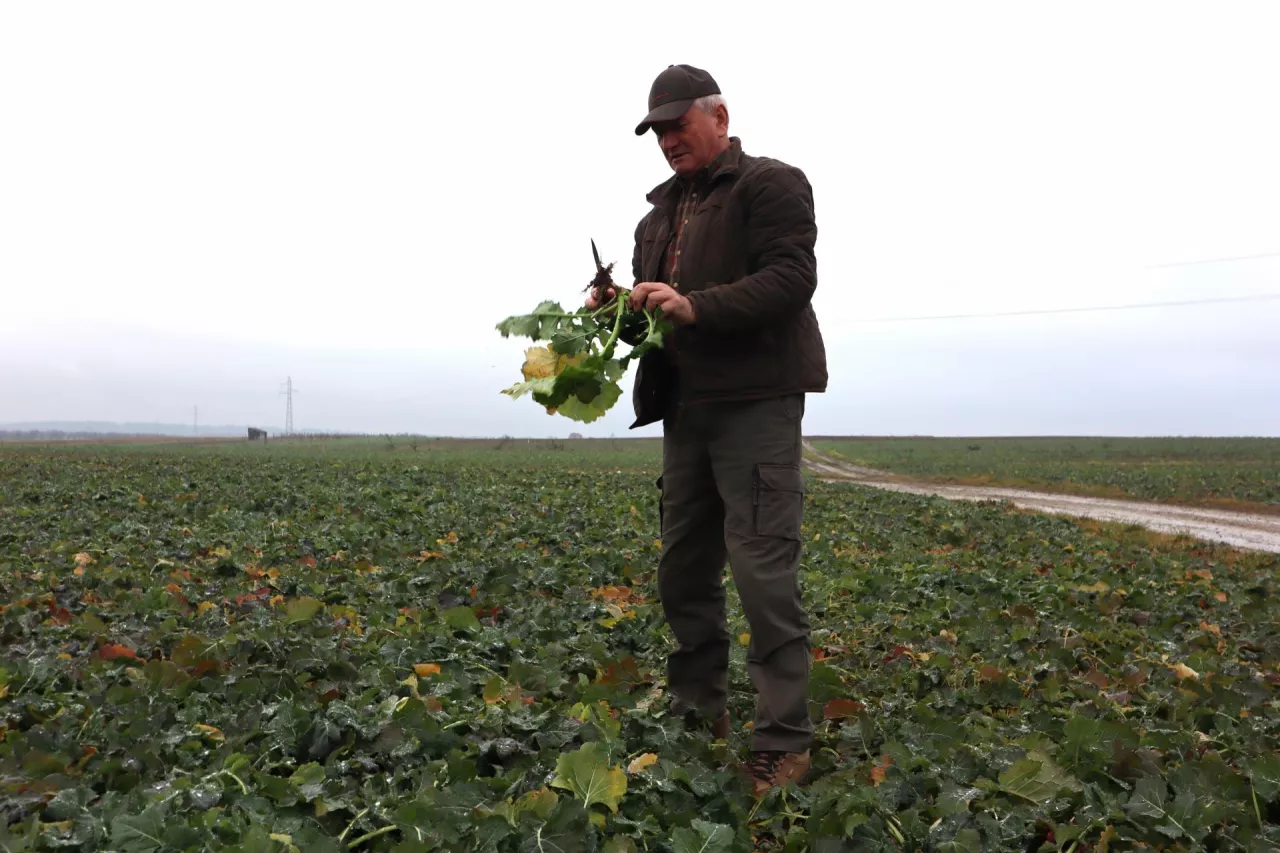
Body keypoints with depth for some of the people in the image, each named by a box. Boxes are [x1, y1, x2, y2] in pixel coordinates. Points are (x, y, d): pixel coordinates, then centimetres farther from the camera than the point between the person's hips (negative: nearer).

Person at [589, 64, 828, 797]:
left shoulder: (772, 184, -1)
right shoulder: (661, 211, 22)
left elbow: (792, 277, -15)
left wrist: (697, 307, -26)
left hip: (757, 403, -8)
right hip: (686, 406, 8)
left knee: (763, 570, -9)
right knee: (684, 567, 11)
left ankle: (786, 743, 1)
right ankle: (699, 717, 25)